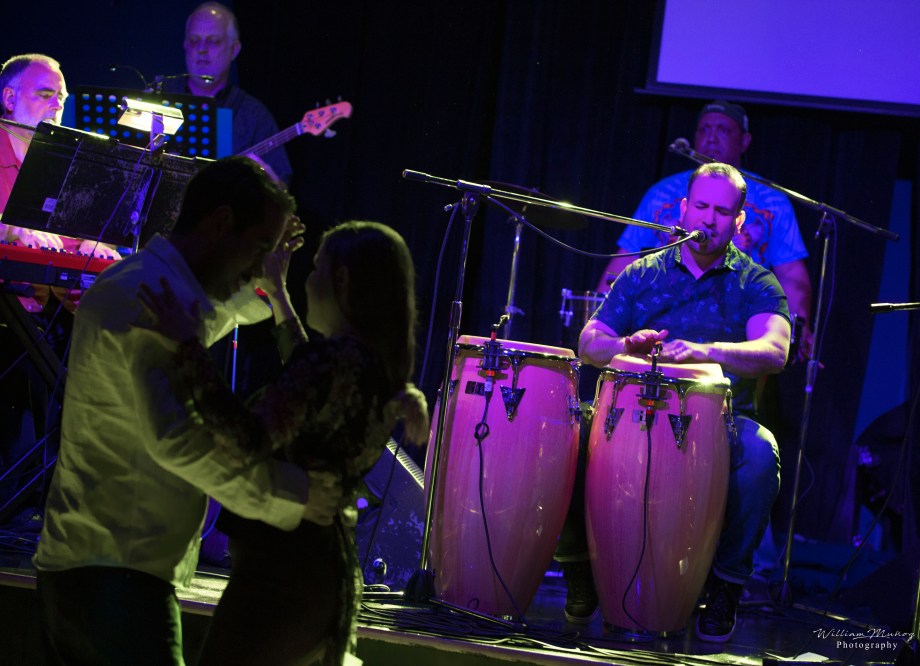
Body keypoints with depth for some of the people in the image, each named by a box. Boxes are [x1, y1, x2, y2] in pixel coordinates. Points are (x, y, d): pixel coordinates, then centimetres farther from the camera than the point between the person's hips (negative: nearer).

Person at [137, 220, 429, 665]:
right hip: (333, 574, 9)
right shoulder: (385, 375, 11)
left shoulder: (333, 359, -16)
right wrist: (279, 298, 37)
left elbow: (250, 439, -30)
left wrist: (187, 345, -28)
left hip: (281, 568, -9)